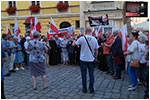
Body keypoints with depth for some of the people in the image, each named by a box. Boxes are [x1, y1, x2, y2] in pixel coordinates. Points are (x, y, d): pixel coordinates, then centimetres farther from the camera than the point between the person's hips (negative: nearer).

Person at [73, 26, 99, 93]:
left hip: (83, 59, -2)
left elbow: (74, 44, 2)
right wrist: (95, 58, 15)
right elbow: (96, 50, 2)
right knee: (91, 74, 9)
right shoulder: (94, 39, -3)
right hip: (91, 59, 2)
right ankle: (91, 89, 13)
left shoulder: (82, 38, -10)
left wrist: (74, 41, 24)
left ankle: (84, 89, 14)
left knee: (84, 74, 7)